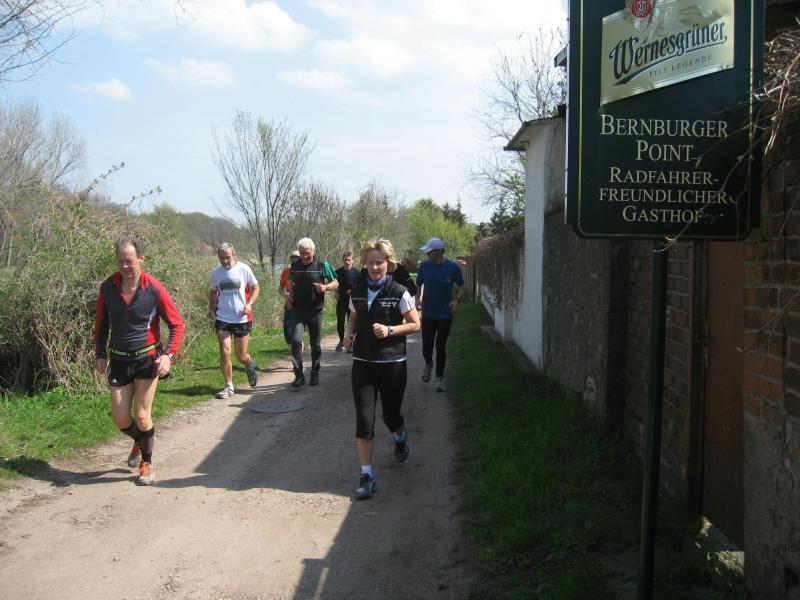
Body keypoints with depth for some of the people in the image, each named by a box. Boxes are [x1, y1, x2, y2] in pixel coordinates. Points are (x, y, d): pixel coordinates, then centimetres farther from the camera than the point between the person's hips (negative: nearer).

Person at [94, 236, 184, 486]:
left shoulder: (154, 289, -13)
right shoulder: (108, 287, -3)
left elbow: (176, 324, -6)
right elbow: (101, 323, 12)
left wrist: (168, 354, -17)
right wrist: (100, 354, 7)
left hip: (147, 359, -3)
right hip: (118, 361, 3)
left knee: (142, 416, -6)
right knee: (120, 419, 4)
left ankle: (147, 464, 17)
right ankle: (140, 441, 38)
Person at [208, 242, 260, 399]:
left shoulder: (243, 269, -6)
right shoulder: (215, 272, 2)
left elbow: (255, 287, 3)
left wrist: (249, 304, -13)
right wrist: (211, 309, 3)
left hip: (242, 319, -2)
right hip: (222, 319, 2)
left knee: (241, 356, 6)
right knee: (225, 353, -8)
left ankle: (249, 365, 42)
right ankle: (229, 386, 4)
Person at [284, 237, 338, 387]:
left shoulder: (322, 265, -4)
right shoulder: (295, 266, 5)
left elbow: (336, 283, 2)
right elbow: (290, 282, 23)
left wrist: (325, 287, -19)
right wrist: (290, 293, 3)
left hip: (315, 311, -1)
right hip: (298, 310, 1)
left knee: (315, 344, 8)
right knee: (296, 340, -15)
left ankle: (315, 375, 24)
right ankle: (299, 376, -9)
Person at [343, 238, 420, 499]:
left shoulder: (399, 293, -8)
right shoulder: (357, 292, 3)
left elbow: (415, 324, -3)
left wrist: (390, 330, -19)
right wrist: (349, 333, -2)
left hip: (392, 364, -2)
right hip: (363, 363, 2)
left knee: (390, 415, 10)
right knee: (364, 419, -6)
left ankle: (400, 438, 48)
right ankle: (366, 476, -3)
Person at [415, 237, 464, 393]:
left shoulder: (452, 267, -7)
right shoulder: (425, 265, -2)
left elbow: (461, 286, 6)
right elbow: (419, 284, 11)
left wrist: (457, 300, -11)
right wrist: (418, 298, -7)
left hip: (445, 314, -2)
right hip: (428, 314, 2)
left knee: (441, 347, 2)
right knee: (427, 346, 2)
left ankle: (439, 377, 17)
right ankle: (428, 364, 36)